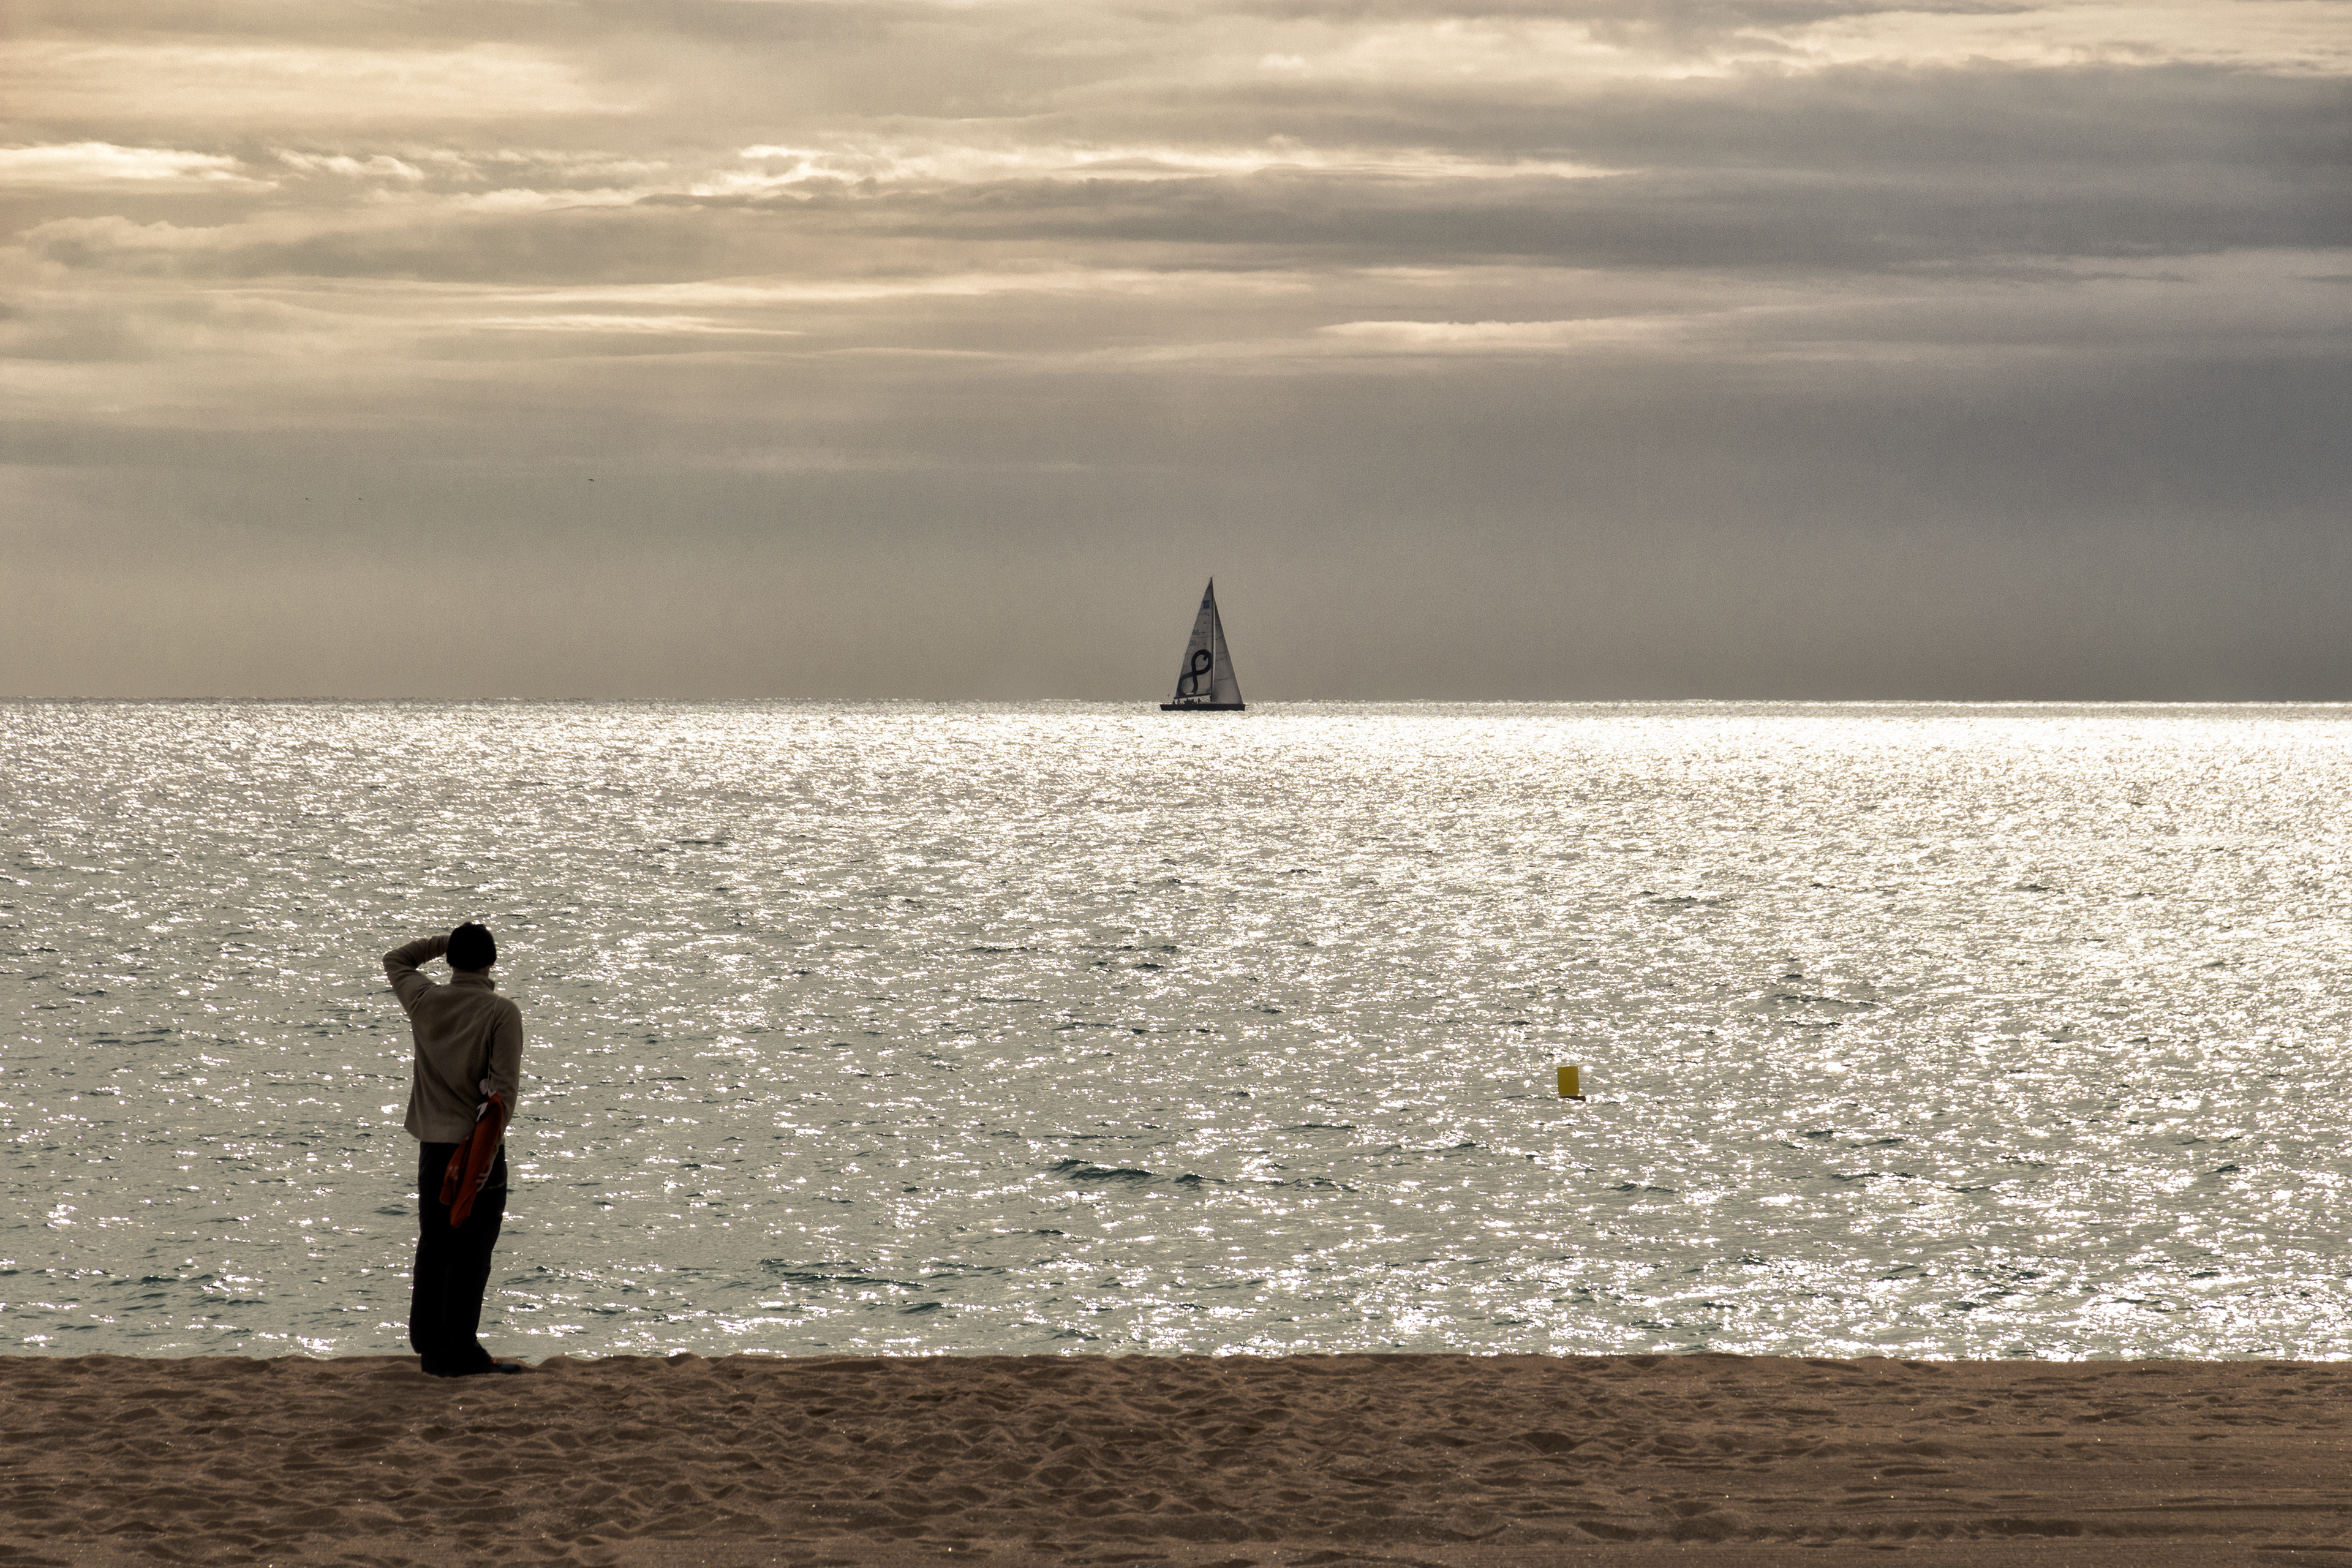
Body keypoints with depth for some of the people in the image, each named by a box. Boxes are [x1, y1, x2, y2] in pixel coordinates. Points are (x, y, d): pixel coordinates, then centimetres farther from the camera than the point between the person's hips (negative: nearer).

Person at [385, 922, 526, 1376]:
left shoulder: (425, 1002, 3)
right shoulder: (502, 1013, -10)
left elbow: (395, 960, 24)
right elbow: (504, 1084, -16)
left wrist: (446, 942, 19)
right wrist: (490, 1138, -14)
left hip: (433, 1143, 5)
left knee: (433, 1248, 13)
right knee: (470, 1253, -4)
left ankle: (428, 1345, 17)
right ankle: (460, 1354, -5)